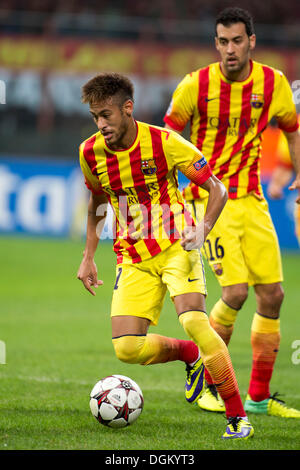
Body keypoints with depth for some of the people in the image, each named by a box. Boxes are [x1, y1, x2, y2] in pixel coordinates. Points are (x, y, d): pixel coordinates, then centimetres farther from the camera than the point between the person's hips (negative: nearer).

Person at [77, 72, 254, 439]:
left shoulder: (164, 143, -14)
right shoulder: (90, 152, 0)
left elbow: (216, 190, -6)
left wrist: (202, 229, -23)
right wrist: (88, 257, 16)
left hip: (176, 247, -4)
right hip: (133, 259, 4)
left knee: (193, 321, -27)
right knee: (126, 348, -12)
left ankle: (237, 417, -18)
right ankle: (190, 355, 21)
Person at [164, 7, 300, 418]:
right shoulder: (195, 86, -10)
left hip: (252, 198, 4)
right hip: (210, 199, -4)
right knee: (235, 292, -17)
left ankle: (259, 396, 13)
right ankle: (205, 384, 3)